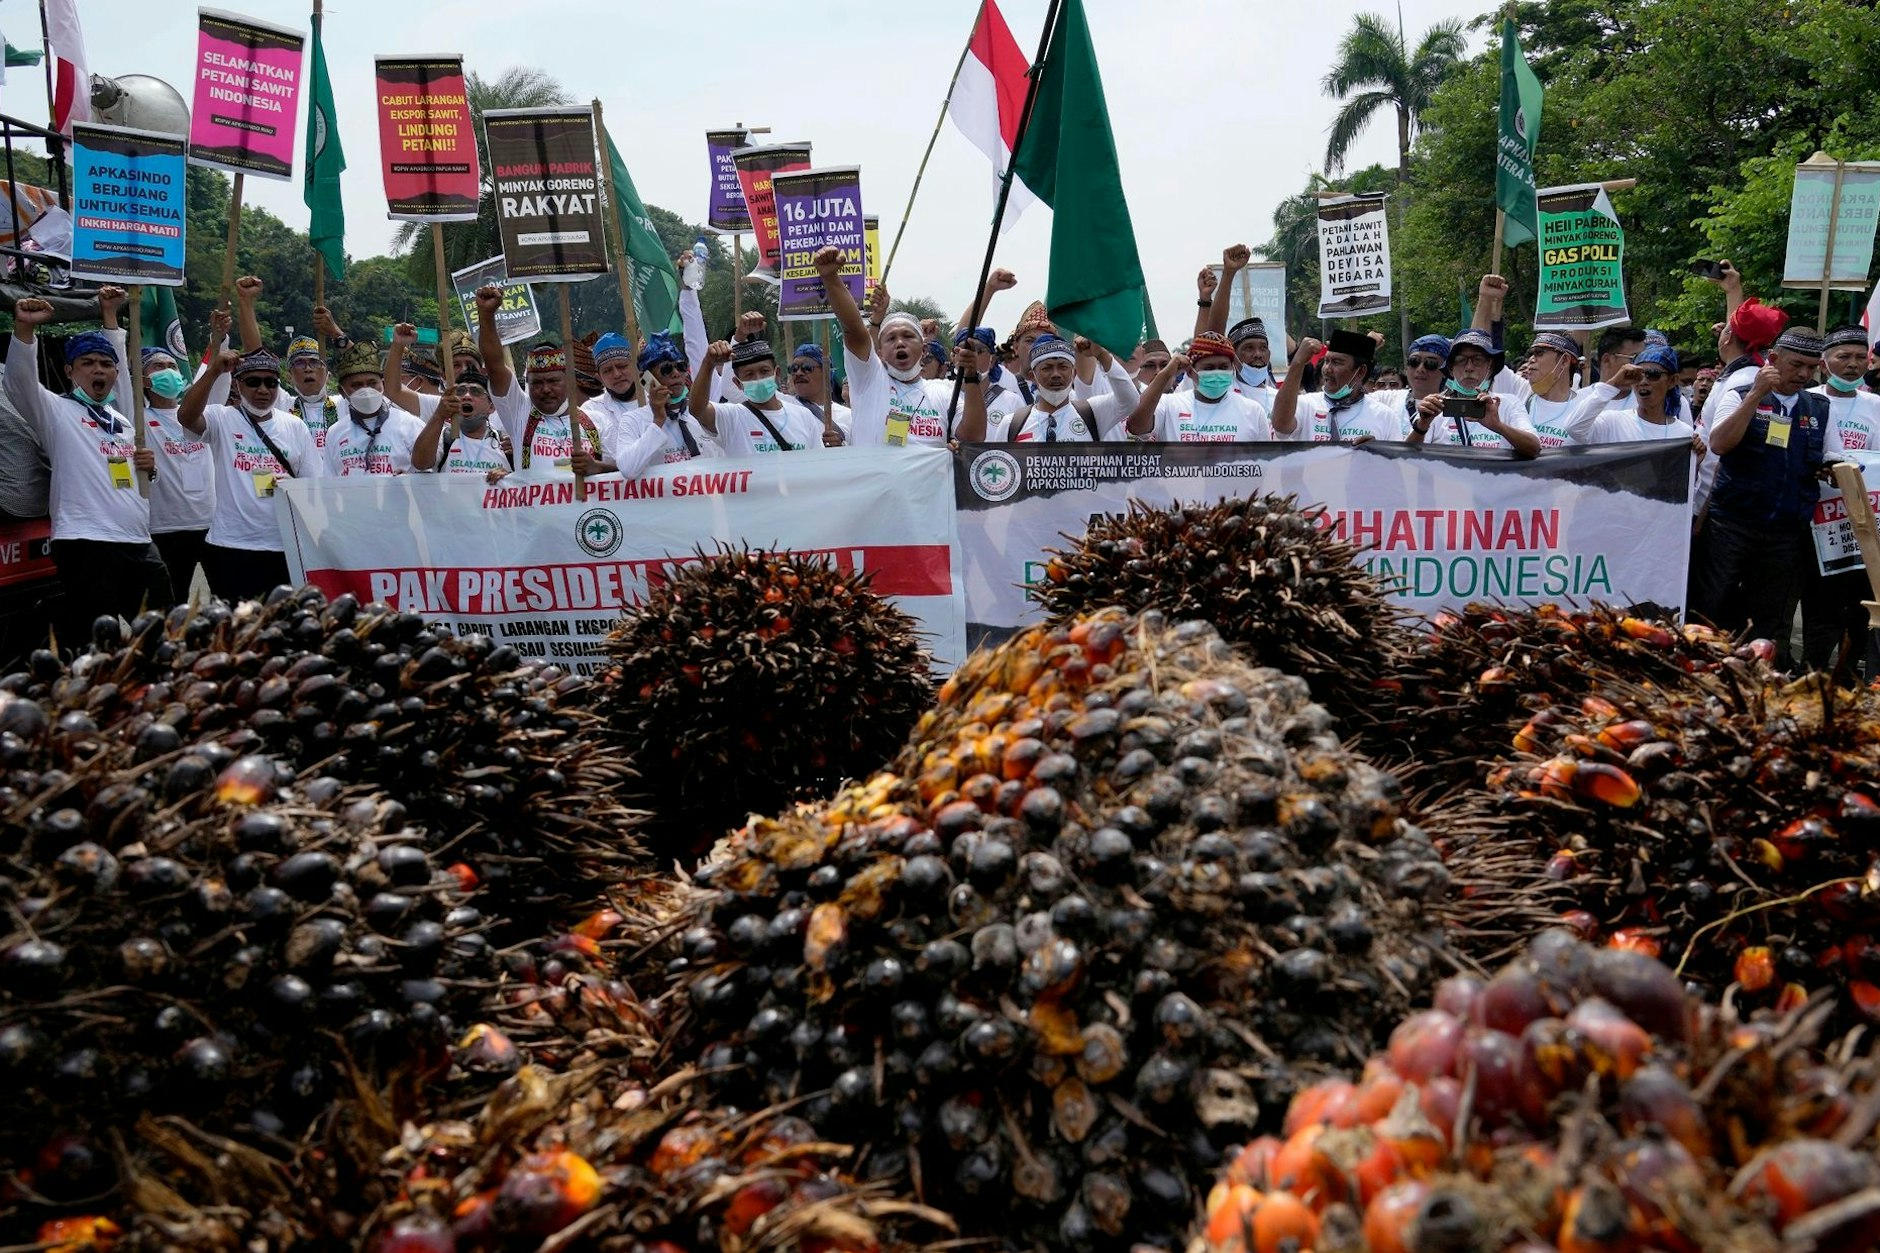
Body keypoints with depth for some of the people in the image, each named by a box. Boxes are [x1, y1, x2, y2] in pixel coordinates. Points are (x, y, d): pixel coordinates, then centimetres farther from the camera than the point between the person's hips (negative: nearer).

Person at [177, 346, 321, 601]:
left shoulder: (295, 427, 9)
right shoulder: (222, 419, 1)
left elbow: (315, 486, 10)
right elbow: (186, 416, -21)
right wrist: (214, 372, -27)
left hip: (284, 549, 3)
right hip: (229, 547, -2)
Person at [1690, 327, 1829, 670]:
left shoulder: (1820, 408, 11)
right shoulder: (1741, 396, 0)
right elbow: (1718, 445, -16)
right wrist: (1756, 394, -18)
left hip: (1787, 534, 4)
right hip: (1732, 523, -3)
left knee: (1773, 620, 9)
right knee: (1712, 607, -1)